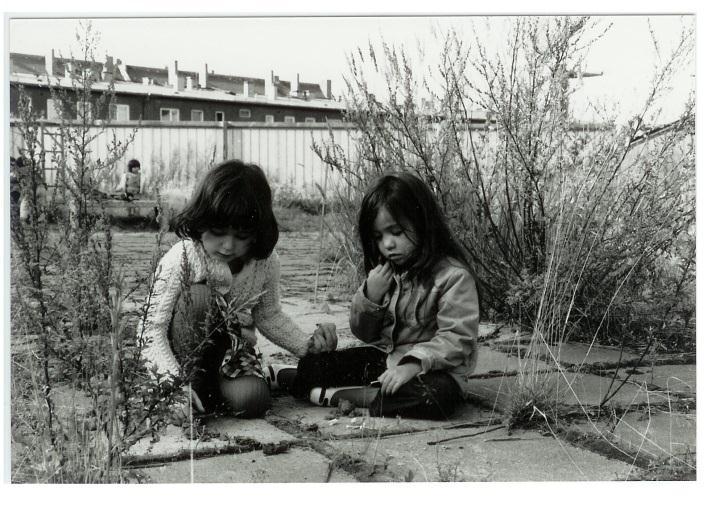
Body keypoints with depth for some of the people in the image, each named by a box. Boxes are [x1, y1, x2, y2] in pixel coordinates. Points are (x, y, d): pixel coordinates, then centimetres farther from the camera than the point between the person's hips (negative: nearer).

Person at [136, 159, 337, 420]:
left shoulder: (265, 263, -12)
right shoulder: (181, 260, -25)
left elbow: (268, 315, 6)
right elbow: (152, 329, -27)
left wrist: (307, 344, -10)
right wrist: (175, 383, -40)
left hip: (229, 351, 3)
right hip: (183, 353, -2)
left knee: (253, 401, -26)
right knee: (198, 295, -30)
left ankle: (210, 385, 5)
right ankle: (194, 379, -14)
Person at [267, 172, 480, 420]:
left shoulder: (454, 276, -14)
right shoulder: (384, 274, 8)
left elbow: (456, 338, -21)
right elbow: (364, 333, 10)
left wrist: (413, 364, -33)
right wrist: (370, 295, -9)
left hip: (431, 369, -6)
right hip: (383, 358, 6)